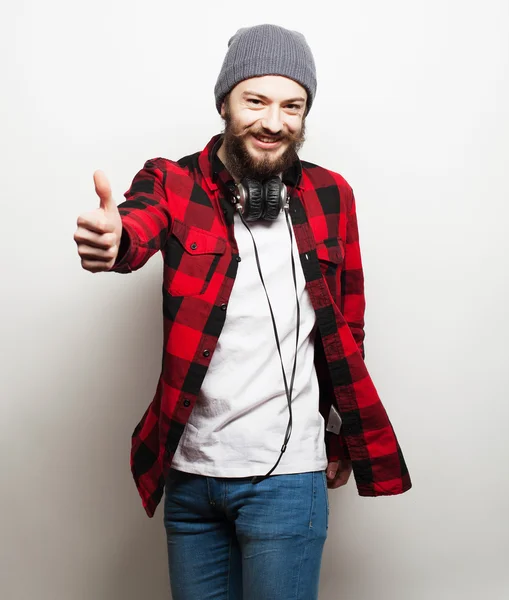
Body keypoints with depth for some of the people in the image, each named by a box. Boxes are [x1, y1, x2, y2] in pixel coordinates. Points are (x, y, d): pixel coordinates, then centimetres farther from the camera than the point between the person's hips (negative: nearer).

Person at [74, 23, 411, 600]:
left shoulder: (330, 195, 3)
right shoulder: (173, 184, -2)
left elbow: (347, 325, 9)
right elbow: (140, 225, -25)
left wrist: (341, 437, 10)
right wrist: (110, 239, -48)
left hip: (287, 475, 0)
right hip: (189, 471, 1)